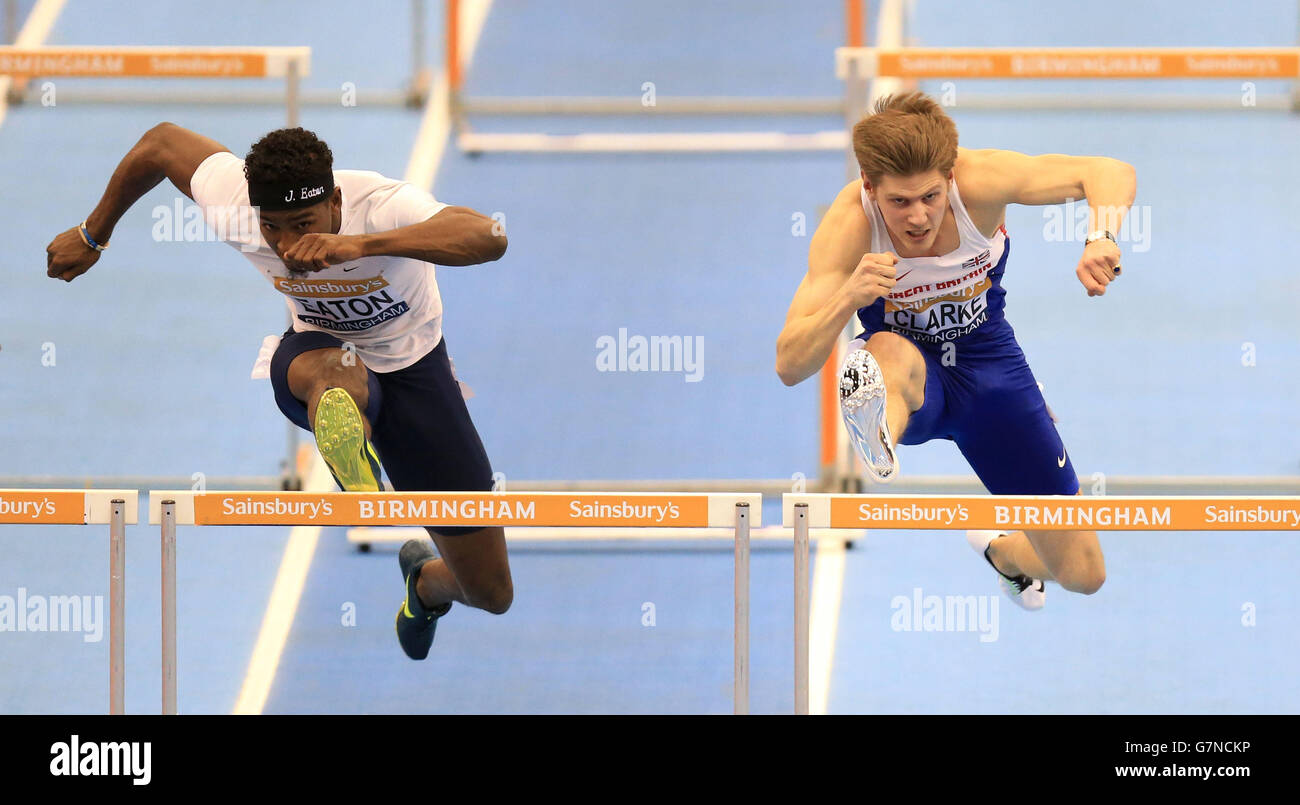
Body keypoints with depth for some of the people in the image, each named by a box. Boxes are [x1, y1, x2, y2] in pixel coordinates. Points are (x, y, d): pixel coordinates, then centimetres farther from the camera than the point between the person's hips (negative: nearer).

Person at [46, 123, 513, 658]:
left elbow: (488, 238, -56)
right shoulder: (232, 206, -25)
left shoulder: (382, 207, -37)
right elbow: (162, 142, -5)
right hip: (318, 350, 1)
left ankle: (425, 580, 39)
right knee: (338, 372, -44)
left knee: (491, 593, 2)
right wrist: (92, 236, 9)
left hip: (413, 368, -1)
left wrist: (361, 244, -65)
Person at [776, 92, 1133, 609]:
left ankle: (1000, 551, 37)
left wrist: (1101, 241, -39)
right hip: (909, 374, -3)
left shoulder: (980, 181, -26)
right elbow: (790, 367, -32)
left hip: (987, 362, 3)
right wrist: (849, 297, -51)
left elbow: (1112, 174, -18)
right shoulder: (849, 226, -29)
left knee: (1082, 573, 4)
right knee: (891, 353, -44)